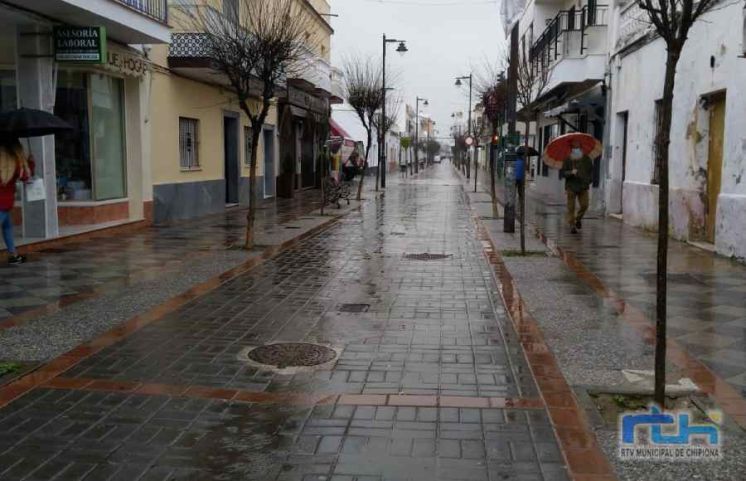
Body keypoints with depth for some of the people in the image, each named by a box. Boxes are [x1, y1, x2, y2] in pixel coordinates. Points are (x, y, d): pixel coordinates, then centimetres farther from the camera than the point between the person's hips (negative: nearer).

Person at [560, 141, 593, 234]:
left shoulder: (586, 159, 6)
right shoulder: (568, 160, -2)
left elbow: (591, 170, 16)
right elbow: (563, 171, -3)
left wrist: (588, 180, 3)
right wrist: (571, 172, -21)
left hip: (583, 186, 2)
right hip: (571, 186, -2)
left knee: (584, 205, -1)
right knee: (571, 207, -2)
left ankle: (578, 219, 27)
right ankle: (572, 225, 7)